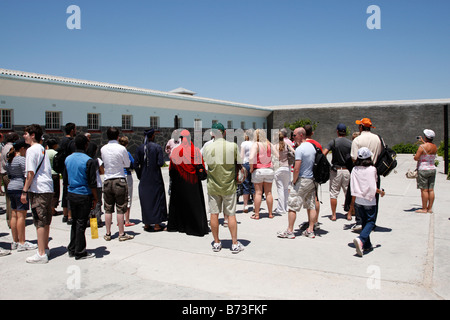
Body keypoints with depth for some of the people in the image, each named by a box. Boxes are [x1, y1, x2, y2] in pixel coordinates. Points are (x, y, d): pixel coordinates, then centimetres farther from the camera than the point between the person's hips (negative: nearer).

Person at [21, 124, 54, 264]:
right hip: (48, 188, 9)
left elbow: (31, 173, -15)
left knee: (40, 222, -6)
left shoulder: (32, 150, -10)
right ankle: (45, 248, 28)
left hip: (38, 189, -9)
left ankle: (41, 254, -3)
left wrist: (24, 191, -11)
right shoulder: (43, 149, 16)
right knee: (46, 221, 16)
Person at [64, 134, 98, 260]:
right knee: (81, 223, 2)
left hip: (71, 194, 7)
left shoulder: (68, 159, 7)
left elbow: (65, 179, 14)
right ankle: (80, 252, 11)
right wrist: (95, 198, -6)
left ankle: (72, 249, 26)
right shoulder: (89, 161, -14)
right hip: (84, 196, -6)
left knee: (75, 222, 18)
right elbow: (92, 183, -14)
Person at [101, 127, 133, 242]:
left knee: (108, 209, 10)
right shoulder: (121, 148, -9)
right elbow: (127, 164, 1)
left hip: (107, 181, 4)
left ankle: (108, 234, 16)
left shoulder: (103, 149, 2)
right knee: (120, 209, 2)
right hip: (120, 180, -3)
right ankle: (122, 234, 7)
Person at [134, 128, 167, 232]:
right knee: (157, 199, 6)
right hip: (155, 178, -3)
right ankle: (157, 224, 7)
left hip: (144, 179, 3)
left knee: (145, 200, 12)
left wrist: (139, 176, 8)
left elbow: (136, 164, -2)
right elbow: (161, 163, -15)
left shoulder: (140, 148, 1)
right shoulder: (157, 147, -9)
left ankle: (147, 224, 17)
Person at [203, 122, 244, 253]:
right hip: (229, 186, -1)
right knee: (231, 215, 7)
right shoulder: (233, 146, -10)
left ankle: (216, 243, 18)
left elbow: (207, 163, 7)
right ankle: (235, 244, 12)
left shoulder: (207, 148, -6)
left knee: (214, 214, 9)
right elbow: (240, 162, 0)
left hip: (212, 186, 1)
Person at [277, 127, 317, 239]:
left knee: (292, 207, 0)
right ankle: (310, 230, 16)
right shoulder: (312, 147, 10)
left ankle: (290, 231, 4)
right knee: (311, 206, 11)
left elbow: (297, 169, -21)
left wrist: (294, 182, -10)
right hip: (312, 180, 9)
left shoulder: (300, 149, -16)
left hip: (302, 180, -9)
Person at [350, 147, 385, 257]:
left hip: (358, 200, 4)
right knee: (371, 222, 5)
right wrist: (381, 192, 4)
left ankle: (367, 245, 21)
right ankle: (361, 239, -18)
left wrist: (353, 202, 8)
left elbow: (353, 187, 1)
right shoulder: (372, 169, -13)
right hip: (369, 201, -4)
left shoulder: (355, 169, -2)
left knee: (364, 222, 17)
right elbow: (372, 188, -15)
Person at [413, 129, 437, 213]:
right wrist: (423, 142, 41)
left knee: (424, 190, -3)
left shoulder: (422, 147, -16)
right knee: (431, 190, 8)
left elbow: (416, 158, -19)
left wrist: (415, 155, 4)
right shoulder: (435, 147, 6)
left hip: (423, 170, -7)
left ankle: (424, 209, 1)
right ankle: (430, 208, 14)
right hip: (432, 169, 7)